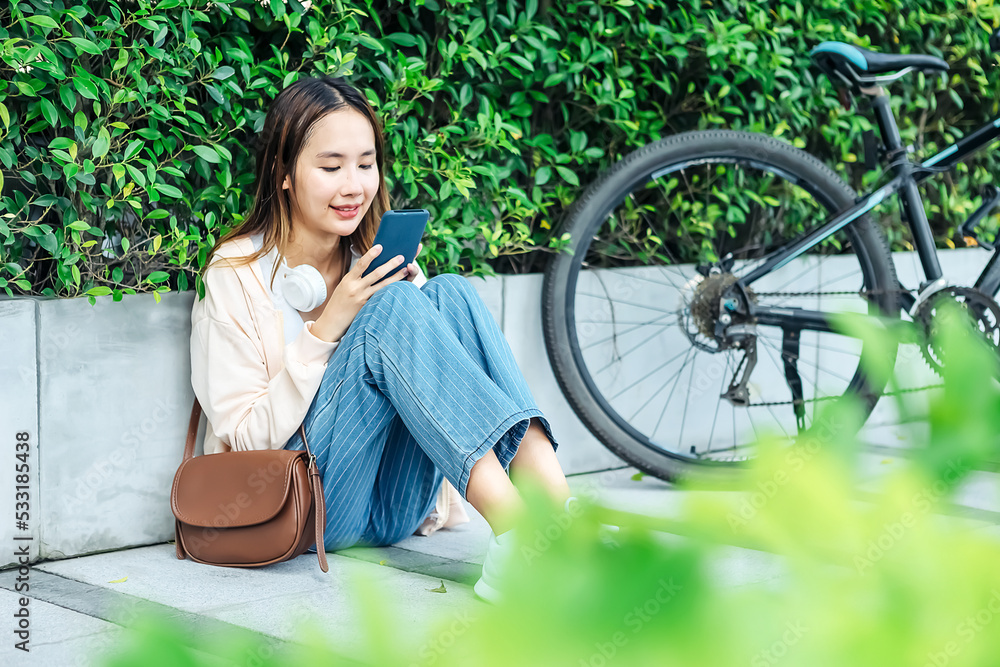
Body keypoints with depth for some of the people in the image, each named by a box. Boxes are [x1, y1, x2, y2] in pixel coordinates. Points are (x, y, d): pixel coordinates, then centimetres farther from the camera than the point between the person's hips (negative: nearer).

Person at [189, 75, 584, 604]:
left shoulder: (376, 260, 10)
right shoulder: (236, 274, -5)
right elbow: (246, 438, -12)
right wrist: (327, 327, -18)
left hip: (395, 508, 5)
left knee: (448, 294, -16)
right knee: (391, 308, -25)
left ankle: (557, 509, -34)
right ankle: (514, 531, -39)